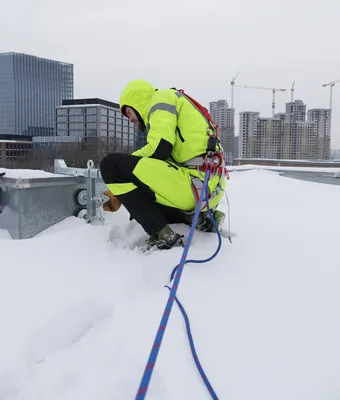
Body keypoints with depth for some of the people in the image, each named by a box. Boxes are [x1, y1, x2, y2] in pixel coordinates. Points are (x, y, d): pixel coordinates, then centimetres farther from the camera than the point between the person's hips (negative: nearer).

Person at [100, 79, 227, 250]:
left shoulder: (162, 98, 2)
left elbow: (159, 150, -15)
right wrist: (120, 195, 23)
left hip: (195, 184, -10)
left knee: (111, 164, -10)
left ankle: (163, 235, -12)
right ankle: (201, 217, 13)